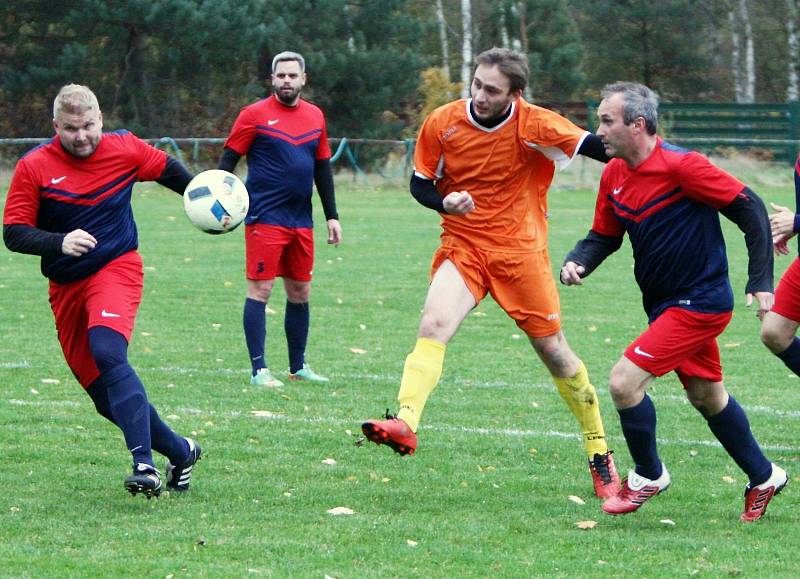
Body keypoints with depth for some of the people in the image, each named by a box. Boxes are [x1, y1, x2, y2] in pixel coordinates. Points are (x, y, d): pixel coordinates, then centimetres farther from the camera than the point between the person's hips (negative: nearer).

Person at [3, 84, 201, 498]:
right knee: (102, 392, 5)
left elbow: (167, 170, 19)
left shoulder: (125, 150, -2)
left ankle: (144, 463, -38)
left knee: (107, 353, -30)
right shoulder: (34, 167, -5)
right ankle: (179, 451, 24)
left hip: (116, 267, -3)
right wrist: (59, 243, -25)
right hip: (65, 287, 3)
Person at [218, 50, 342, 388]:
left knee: (300, 293, 11)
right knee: (260, 290, -7)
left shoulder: (315, 116, 12)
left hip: (301, 221, 6)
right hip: (265, 218, -6)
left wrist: (332, 215, 16)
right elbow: (228, 160, -5)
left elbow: (322, 168, 19)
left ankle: (298, 366, 22)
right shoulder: (255, 115, -4)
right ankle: (259, 370, -6)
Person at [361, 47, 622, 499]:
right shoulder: (443, 123, -6)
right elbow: (420, 183, 5)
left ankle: (600, 455, 20)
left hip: (521, 251, -1)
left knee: (554, 351, 5)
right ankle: (405, 423, -38)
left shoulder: (534, 125, -13)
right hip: (463, 245, 1)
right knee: (434, 324, -25)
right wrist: (445, 202, -16)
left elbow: (596, 147, -16)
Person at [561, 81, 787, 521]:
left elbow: (749, 209, -17)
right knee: (705, 395, 21)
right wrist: (577, 262, -9)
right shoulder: (614, 174, 1)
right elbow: (604, 235, 13)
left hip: (698, 303, -9)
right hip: (664, 302, 9)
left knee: (624, 382, -15)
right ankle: (763, 477, 38)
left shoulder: (681, 166, -22)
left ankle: (648, 476, 7)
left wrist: (760, 282, -19)